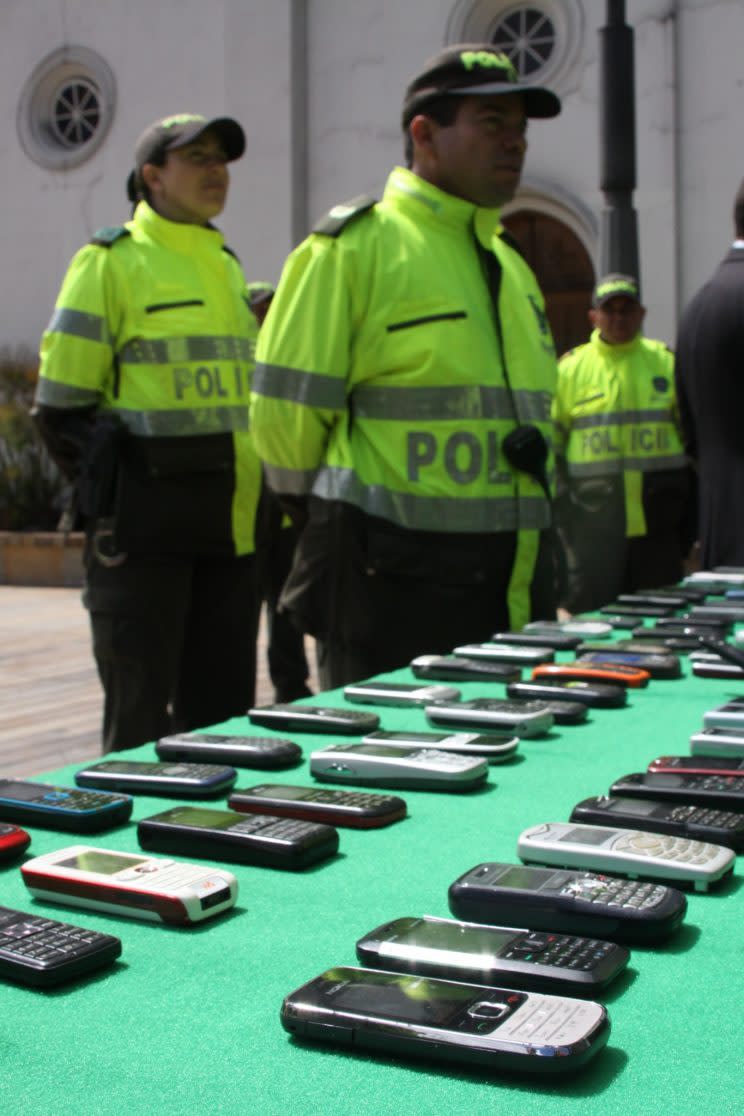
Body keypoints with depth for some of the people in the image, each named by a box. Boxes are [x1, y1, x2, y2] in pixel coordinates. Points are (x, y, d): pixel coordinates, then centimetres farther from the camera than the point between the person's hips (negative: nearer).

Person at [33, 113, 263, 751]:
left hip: (231, 527, 7)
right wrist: (110, 491, -7)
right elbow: (60, 408, -5)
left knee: (222, 708, 12)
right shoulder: (111, 263, -3)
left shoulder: (227, 265, 18)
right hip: (145, 526, -6)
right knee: (141, 713, 0)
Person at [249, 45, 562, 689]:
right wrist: (335, 518, 3)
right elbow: (284, 410, -8)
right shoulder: (353, 249, -8)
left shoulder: (511, 264, 17)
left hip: (515, 586, 8)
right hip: (394, 586, -7)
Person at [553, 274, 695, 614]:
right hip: (593, 525, -1)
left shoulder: (666, 363, 9)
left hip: (657, 523, 2)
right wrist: (561, 509, 1)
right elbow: (550, 444, 8)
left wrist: (689, 514, 8)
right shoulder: (570, 368, 5)